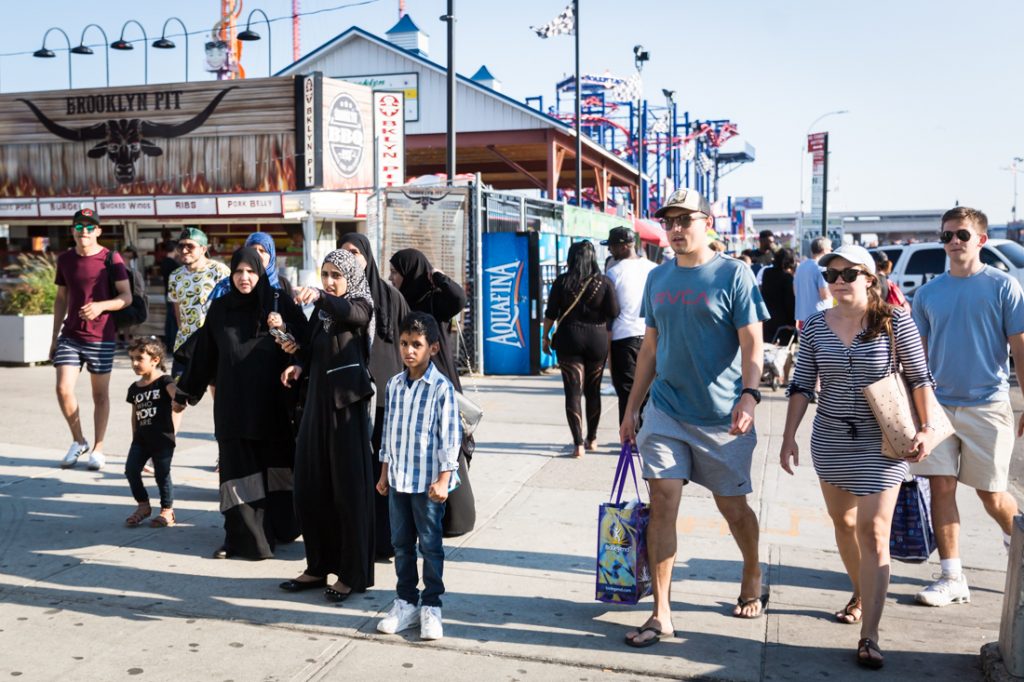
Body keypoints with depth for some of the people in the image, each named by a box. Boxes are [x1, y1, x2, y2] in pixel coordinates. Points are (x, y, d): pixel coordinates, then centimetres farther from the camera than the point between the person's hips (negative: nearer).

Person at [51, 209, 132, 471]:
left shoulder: (111, 259, -5)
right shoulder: (64, 259, 8)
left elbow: (126, 297, -7)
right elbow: (61, 299, 14)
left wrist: (100, 306, -25)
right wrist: (54, 336, 12)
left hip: (102, 337, -3)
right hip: (70, 336, 3)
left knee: (100, 394, 5)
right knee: (63, 389, -6)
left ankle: (98, 448, 18)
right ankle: (78, 441, 15)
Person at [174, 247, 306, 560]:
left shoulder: (280, 304, 0)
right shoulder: (220, 309, 7)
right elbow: (204, 354, 13)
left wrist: (284, 328, -18)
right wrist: (185, 393, 18)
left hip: (271, 403, -2)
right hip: (233, 404, 2)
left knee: (272, 465, 4)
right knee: (238, 467, 2)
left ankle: (276, 528, 17)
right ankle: (243, 536, 8)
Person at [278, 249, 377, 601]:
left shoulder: (359, 306, -6)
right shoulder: (321, 311, 13)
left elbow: (348, 313, -31)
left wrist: (318, 296, -48)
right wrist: (300, 366, 0)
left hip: (347, 404, -7)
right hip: (317, 401, 7)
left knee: (349, 488, -2)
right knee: (310, 489, 9)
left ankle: (353, 573, 7)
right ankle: (319, 566, 21)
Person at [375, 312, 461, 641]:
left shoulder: (441, 388, -11)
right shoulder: (394, 385, 6)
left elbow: (449, 437, -11)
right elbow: (388, 431, 13)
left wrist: (443, 479, -14)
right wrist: (384, 473, 13)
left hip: (428, 481, -5)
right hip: (398, 479, 6)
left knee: (430, 545, 5)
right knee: (401, 543, 13)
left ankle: (431, 606, 17)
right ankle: (406, 601, 26)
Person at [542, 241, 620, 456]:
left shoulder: (562, 281, -3)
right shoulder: (604, 282, -3)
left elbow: (551, 313, -2)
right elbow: (613, 313, -6)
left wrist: (545, 336, 10)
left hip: (569, 340, -1)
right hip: (597, 339, 2)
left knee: (573, 391, 0)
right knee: (593, 391, 15)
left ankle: (578, 443, -7)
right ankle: (591, 439, 27)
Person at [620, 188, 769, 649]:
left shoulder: (733, 274, -6)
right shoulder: (658, 278, 8)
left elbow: (752, 344, -10)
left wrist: (749, 395, -26)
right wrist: (632, 407, 13)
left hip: (722, 416, -3)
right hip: (665, 411, 4)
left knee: (733, 507, 11)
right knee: (662, 504, -3)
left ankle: (752, 576, 39)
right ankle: (661, 613, 4)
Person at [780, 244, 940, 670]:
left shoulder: (894, 322, -8)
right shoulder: (815, 326, 0)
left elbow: (920, 378, -2)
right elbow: (802, 385, 2)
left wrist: (927, 429, -10)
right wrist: (789, 436, -3)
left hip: (881, 443, -4)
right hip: (830, 440, 4)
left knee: (873, 531, -8)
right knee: (843, 523, 17)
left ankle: (869, 637, -6)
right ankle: (861, 593, 41)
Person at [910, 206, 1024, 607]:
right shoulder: (928, 293, 7)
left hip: (987, 405, -3)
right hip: (938, 405, 3)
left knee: (991, 495, 5)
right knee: (941, 487, 0)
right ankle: (952, 578, 10)